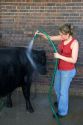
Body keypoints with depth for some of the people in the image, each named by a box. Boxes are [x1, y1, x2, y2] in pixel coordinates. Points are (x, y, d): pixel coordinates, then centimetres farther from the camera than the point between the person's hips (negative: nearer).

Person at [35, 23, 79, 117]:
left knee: (63, 91, 5)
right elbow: (49, 38, 4)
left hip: (68, 71, -7)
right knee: (56, 87, 24)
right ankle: (60, 102, 51)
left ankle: (62, 112, 24)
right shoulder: (63, 38, -3)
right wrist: (40, 34, -12)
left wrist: (60, 56, -24)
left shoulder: (74, 43, -22)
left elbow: (74, 60, -23)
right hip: (60, 68, 7)